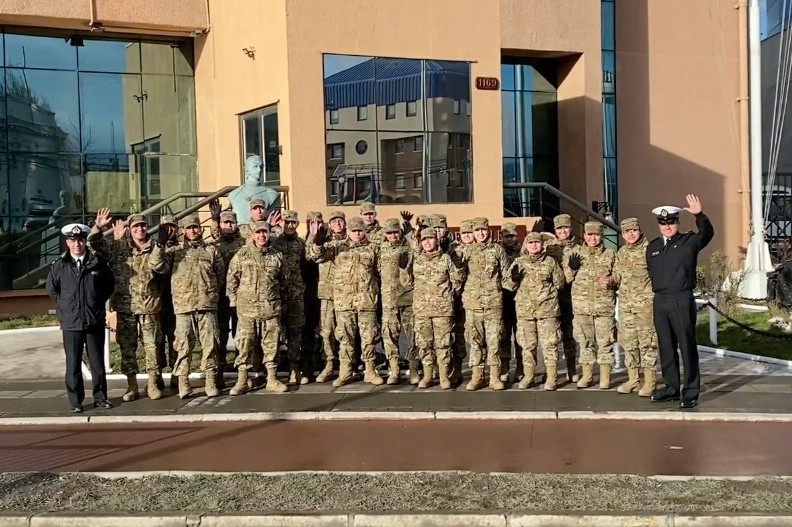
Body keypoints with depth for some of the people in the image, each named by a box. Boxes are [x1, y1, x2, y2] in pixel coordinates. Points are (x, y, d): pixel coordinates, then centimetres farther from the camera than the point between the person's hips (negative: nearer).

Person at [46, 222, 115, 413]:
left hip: (95, 321, 0)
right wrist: (65, 306, 9)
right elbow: (51, 289, 14)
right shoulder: (59, 265, 1)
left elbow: (110, 284, 12)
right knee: (73, 365, 4)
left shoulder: (98, 262, 0)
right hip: (71, 323, 0)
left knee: (98, 362, 8)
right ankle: (75, 402, 12)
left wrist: (99, 301, 6)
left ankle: (100, 397, 18)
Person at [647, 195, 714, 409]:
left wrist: (699, 215, -34)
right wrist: (656, 290, 13)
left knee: (687, 347, -1)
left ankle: (691, 392, 5)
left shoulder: (689, 241, 0)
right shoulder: (652, 246, 13)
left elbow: (707, 233, -19)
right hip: (660, 301, 5)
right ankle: (671, 387, 23)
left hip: (682, 300, -5)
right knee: (666, 347, 12)